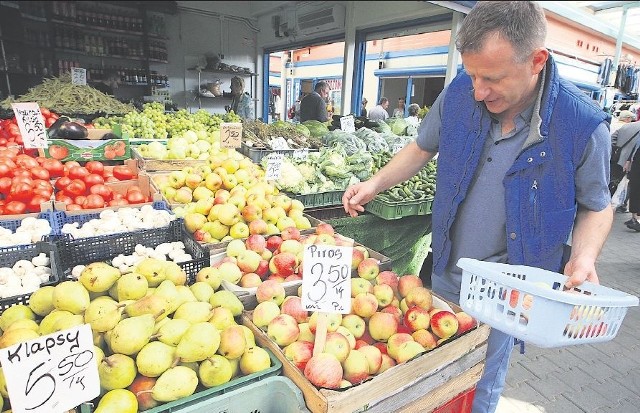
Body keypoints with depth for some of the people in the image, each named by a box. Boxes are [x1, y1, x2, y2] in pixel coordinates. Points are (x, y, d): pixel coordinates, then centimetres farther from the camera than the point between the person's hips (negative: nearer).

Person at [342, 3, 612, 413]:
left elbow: (597, 206, -3)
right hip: (444, 274, 3)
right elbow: (422, 148, 4)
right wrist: (374, 184, -8)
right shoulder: (460, 92, -12)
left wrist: (584, 256, -21)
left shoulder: (583, 125, -20)